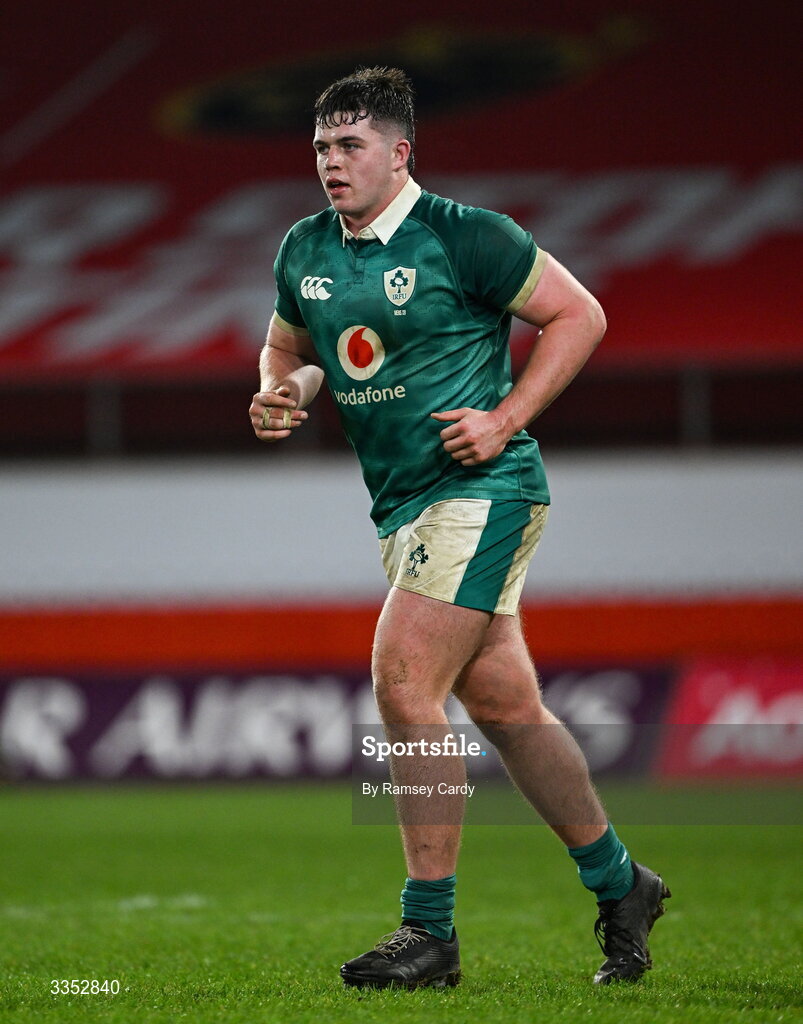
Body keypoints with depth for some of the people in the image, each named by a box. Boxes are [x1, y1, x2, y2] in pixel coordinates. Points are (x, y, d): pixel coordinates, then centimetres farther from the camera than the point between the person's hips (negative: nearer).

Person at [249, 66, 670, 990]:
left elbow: (578, 314, -6)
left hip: (481, 490, -7)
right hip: (401, 509, 7)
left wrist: (504, 420, -13)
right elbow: (287, 348, 24)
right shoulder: (305, 251, 8)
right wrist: (281, 392, 1)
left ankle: (430, 930, -12)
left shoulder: (464, 236, -12)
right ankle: (619, 886, 27)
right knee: (505, 706, 11)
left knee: (403, 685, -17)